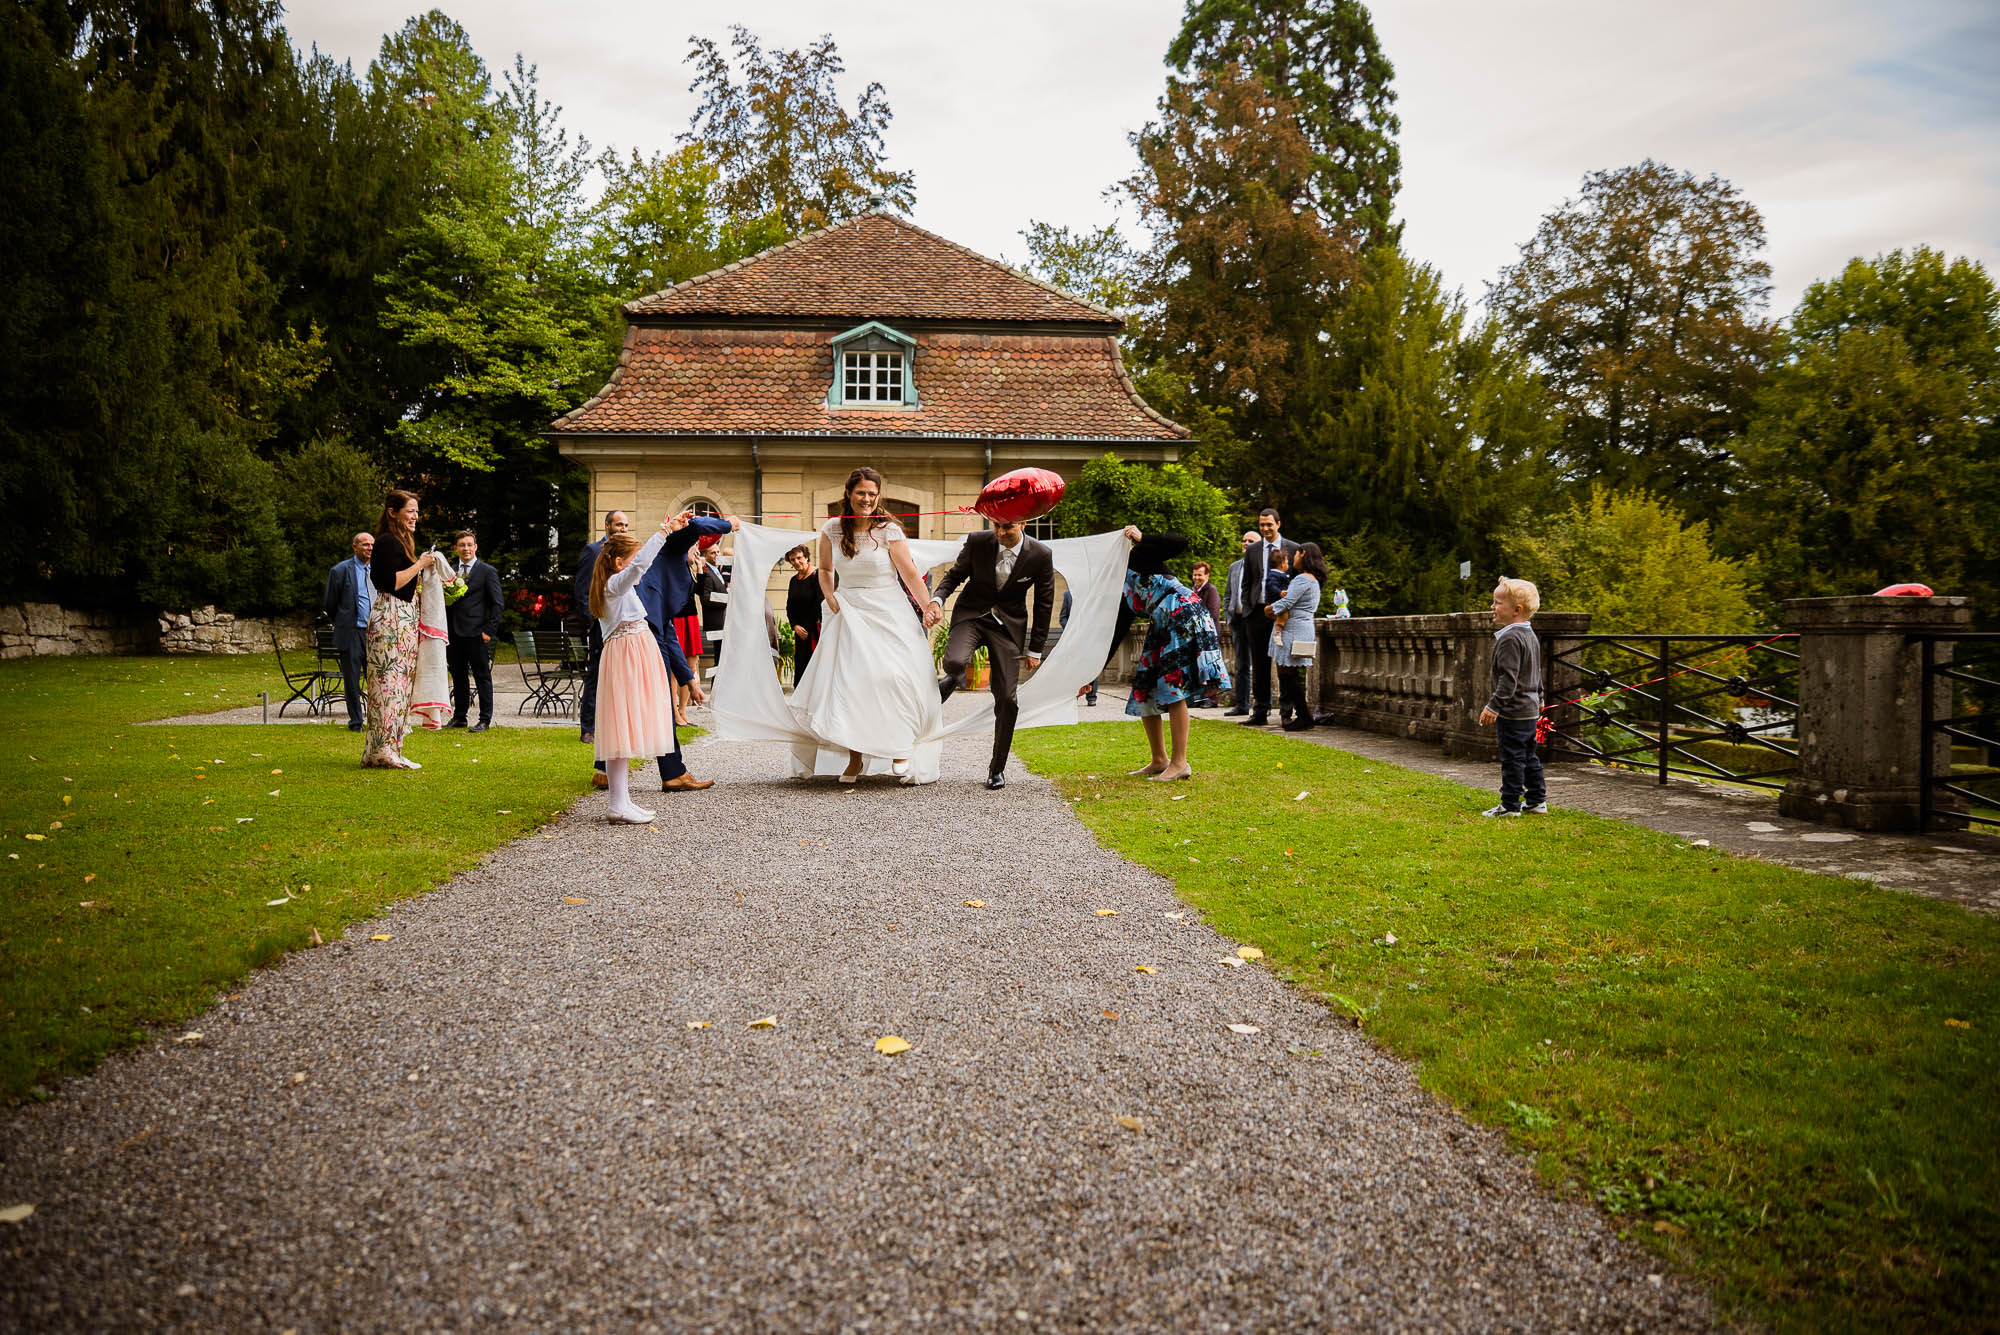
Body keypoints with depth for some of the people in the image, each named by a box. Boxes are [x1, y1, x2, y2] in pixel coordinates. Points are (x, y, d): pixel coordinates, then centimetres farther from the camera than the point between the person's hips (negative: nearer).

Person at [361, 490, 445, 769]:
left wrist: (422, 566, 15)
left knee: (398, 682, 10)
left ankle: (378, 752, 13)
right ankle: (385, 752, -11)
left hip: (402, 618, 11)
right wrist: (420, 564, -10)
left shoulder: (400, 542, 21)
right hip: (391, 618, -11)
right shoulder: (388, 542, -11)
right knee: (391, 682, -11)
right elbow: (393, 582, -19)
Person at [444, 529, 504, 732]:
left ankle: (485, 720, 2)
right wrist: (444, 628, 1)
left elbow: (498, 604, -3)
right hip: (454, 632, 5)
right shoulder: (449, 571, 13)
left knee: (482, 677, -1)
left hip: (476, 632, -5)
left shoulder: (487, 571, 0)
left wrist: (489, 630, -9)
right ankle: (459, 717, 21)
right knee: (458, 677, 12)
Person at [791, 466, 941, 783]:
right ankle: (855, 759, 7)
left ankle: (900, 750, 0)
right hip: (849, 614, 2)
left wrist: (928, 606, -22)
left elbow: (910, 574, -10)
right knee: (848, 683, -5)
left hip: (888, 614, -2)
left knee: (894, 676, -16)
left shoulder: (889, 530, -5)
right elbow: (825, 569, 18)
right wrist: (830, 598, 1)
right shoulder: (832, 529, 3)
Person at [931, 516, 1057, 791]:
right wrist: (937, 600, -16)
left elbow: (1044, 603, -1)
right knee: (954, 662, -33)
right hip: (971, 614, 0)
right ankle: (952, 681, 7)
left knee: (1007, 699, -4)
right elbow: (955, 574, 4)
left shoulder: (1041, 555, -12)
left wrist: (1036, 649, 1)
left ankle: (997, 768, 13)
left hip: (1008, 624, 0)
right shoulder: (977, 541, -12)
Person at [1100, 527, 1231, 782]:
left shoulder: (1137, 559, 4)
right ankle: (1160, 760, 16)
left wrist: (1141, 539, -13)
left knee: (1173, 689, -13)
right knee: (1143, 691, 7)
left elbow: (1179, 543, -7)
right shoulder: (1123, 598, 20)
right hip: (1162, 629, 8)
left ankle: (1180, 763, -12)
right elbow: (1114, 639, 17)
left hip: (1185, 616, -8)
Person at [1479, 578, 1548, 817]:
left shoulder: (1510, 639, -19)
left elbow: (1508, 678, -24)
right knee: (1529, 756, 16)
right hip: (1531, 709, 10)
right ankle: (1537, 801, 22)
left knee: (1512, 757, -4)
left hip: (1514, 711, -10)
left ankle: (1510, 804, 1)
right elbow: (1537, 674, 22)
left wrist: (1494, 706, -24)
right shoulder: (1530, 636, 13)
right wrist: (1539, 699, 32)